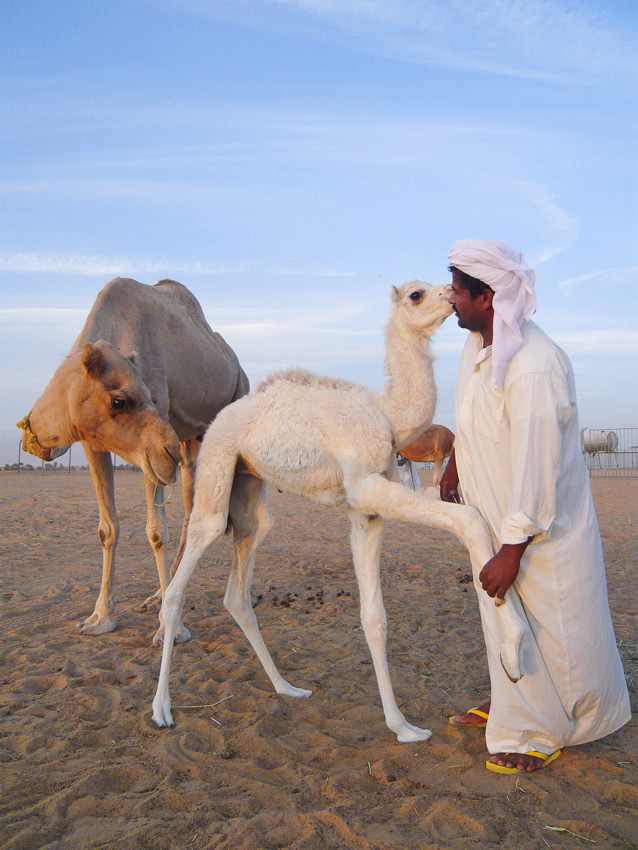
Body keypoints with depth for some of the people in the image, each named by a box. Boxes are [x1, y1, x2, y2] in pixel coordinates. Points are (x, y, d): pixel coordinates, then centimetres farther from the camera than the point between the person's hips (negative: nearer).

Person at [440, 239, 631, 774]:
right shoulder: (478, 344, -2)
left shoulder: (534, 368, -31)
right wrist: (453, 464, 29)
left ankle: (544, 734, 29)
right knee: (503, 616, 21)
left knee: (552, 625, 9)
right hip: (494, 516, 9)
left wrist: (510, 555, -24)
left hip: (542, 525, -9)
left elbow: (536, 469, -29)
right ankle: (513, 709, 42)